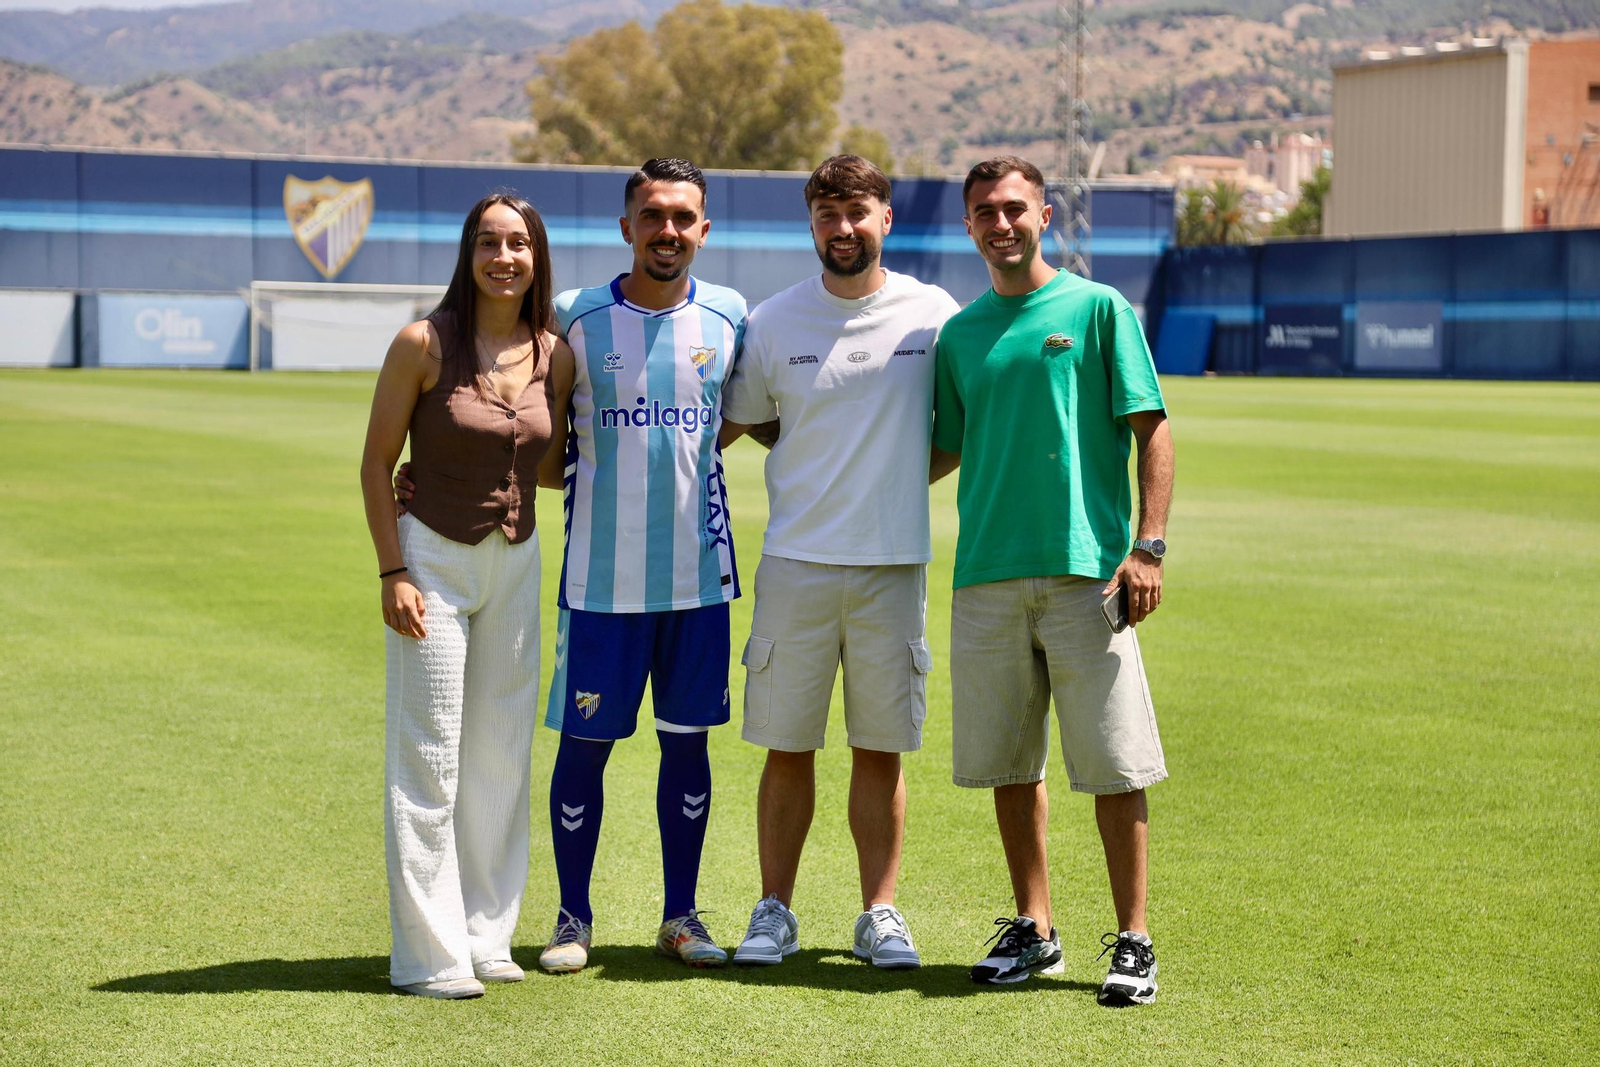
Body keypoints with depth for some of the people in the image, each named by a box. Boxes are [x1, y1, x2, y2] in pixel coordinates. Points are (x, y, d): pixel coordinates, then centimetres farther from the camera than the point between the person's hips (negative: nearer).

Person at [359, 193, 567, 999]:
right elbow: (377, 463, -7)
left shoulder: (553, 354, 1)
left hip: (516, 564, 5)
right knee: (429, 759, -2)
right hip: (433, 560, -5)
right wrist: (393, 573, -13)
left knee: (500, 754, 11)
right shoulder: (424, 344, -11)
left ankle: (485, 938, 22)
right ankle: (428, 954, 4)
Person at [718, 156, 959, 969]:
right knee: (787, 745, 4)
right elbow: (733, 423, 14)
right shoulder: (774, 321, 3)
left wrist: (902, 474, 3)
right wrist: (818, 458, 3)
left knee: (881, 748, 5)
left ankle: (879, 914, 14)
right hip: (797, 560, 0)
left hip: (895, 563, 0)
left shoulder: (933, 314, 2)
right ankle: (774, 911, 14)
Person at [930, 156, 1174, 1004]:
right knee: (1008, 762, 9)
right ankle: (1033, 929, 21)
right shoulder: (959, 334, 14)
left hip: (1086, 571, -4)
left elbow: (1151, 432, -1)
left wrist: (1149, 547, -9)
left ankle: (1133, 940, 4)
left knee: (1113, 766, -4)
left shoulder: (1098, 310, 2)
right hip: (987, 576, 4)